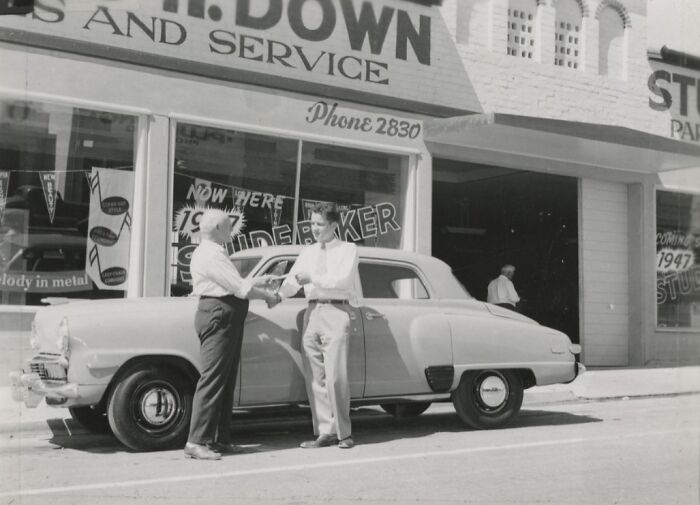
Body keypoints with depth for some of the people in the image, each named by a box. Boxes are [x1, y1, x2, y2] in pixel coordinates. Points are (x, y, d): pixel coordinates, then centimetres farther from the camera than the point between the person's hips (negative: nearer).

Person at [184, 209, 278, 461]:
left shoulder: (215, 253, 21)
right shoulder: (210, 255, -14)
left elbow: (232, 285, 22)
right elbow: (240, 288, -16)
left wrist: (258, 282, 21)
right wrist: (268, 295, -3)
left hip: (228, 318, 11)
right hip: (218, 315, -11)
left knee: (226, 381, 11)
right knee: (212, 379, -12)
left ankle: (220, 439, 16)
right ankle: (196, 442, -11)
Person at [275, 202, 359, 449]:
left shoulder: (348, 250, 5)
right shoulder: (308, 252, 19)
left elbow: (342, 280, -10)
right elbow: (293, 280, 9)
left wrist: (312, 278, -14)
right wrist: (280, 293, -10)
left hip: (336, 312, -5)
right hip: (312, 312, 5)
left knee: (335, 377, -9)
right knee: (314, 377, 2)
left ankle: (343, 432, 1)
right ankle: (325, 432, 8)